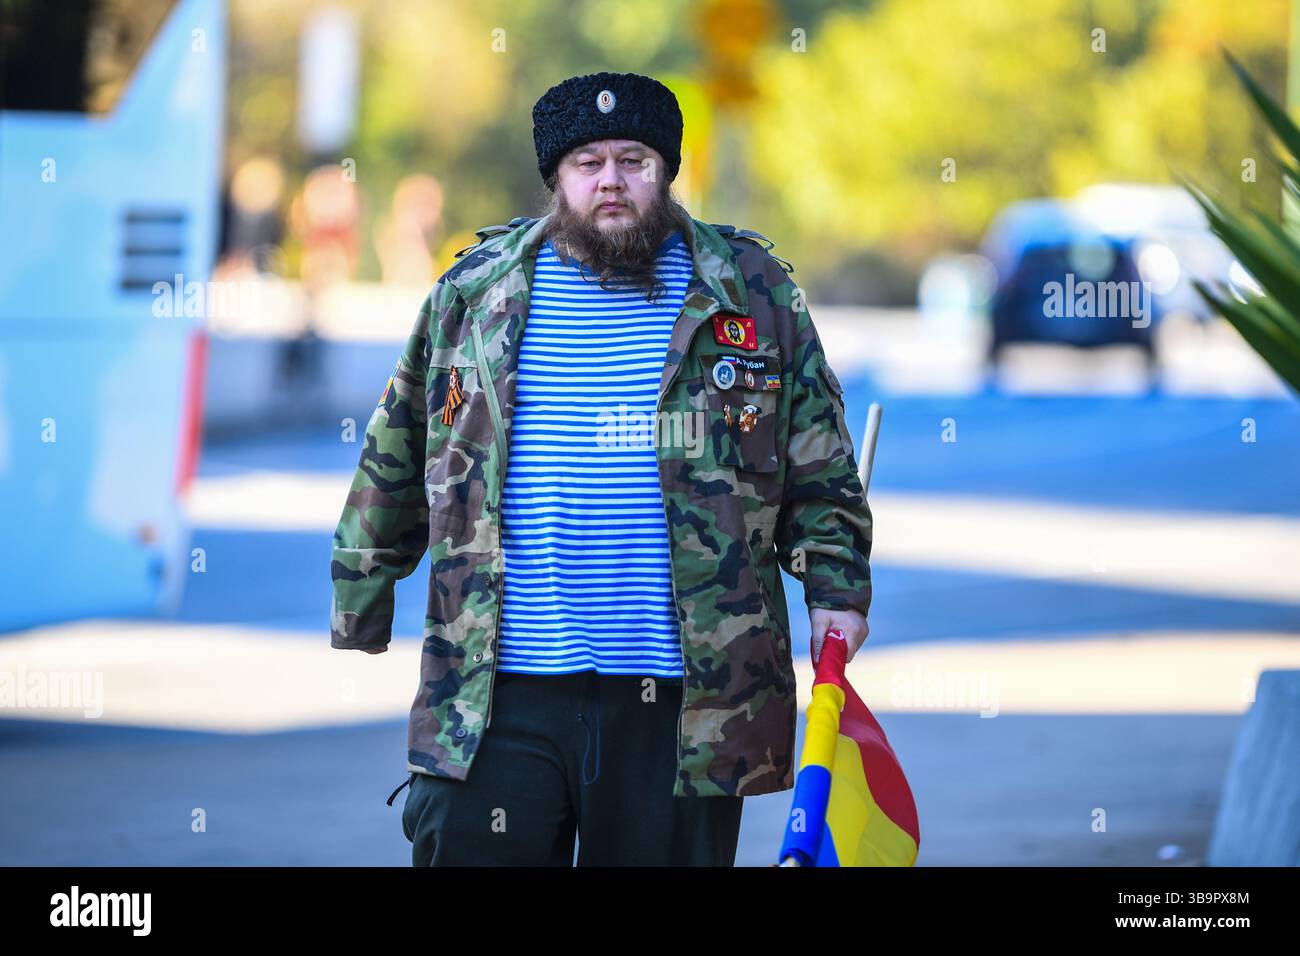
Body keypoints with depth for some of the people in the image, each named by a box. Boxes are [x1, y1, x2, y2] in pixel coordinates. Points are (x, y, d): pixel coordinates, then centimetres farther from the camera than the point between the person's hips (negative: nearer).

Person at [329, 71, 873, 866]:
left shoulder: (749, 292, 7)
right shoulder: (474, 291, 9)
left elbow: (819, 464, 10)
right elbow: (398, 456, 17)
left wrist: (837, 589, 1)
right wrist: (362, 597, 17)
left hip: (682, 702, 0)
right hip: (496, 692, 1)